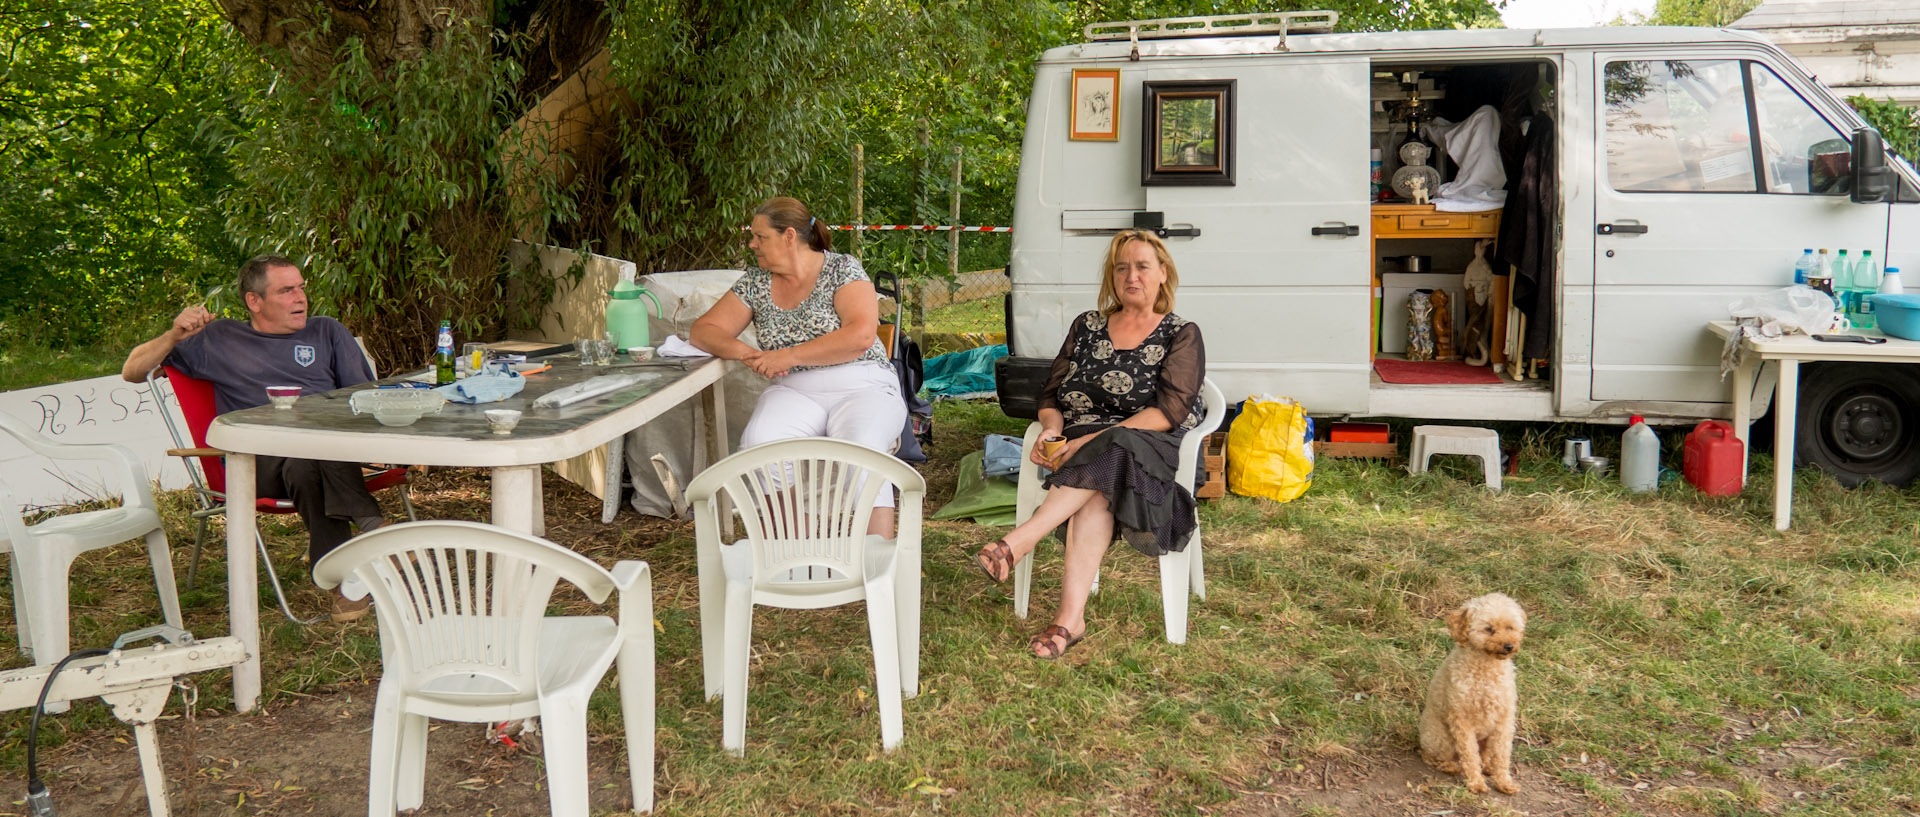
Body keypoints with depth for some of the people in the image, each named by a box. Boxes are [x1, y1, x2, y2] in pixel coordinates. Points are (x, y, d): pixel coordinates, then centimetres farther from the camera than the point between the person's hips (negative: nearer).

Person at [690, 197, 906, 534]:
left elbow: (861, 335, -14)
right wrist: (744, 352, -8)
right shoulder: (755, 282, 14)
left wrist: (788, 356, -15)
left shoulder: (843, 268, 0)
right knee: (758, 442, -30)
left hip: (862, 387, -3)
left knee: (860, 453, -36)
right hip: (794, 392, 4)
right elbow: (703, 331, 14)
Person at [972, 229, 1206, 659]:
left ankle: (1015, 544, -44)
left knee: (1108, 455, -38)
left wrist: (1091, 441, -19)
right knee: (1096, 493, -34)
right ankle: (1071, 618, -45)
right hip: (1081, 453, 2)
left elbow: (1170, 411, -8)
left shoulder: (1182, 334, 6)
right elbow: (1052, 395, 17)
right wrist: (1051, 429, -9)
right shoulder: (1087, 327, 19)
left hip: (1151, 452, -2)